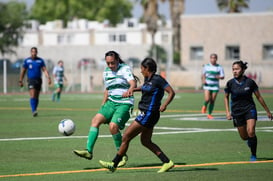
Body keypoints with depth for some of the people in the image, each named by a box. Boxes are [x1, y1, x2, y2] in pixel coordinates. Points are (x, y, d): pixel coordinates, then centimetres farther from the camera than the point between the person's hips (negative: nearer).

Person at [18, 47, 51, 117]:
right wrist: (20, 81, 3)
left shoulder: (40, 60, 5)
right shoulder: (27, 61, 1)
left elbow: (44, 70, 0)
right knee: (33, 96, -17)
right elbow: (23, 71, 6)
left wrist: (48, 78, -14)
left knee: (36, 97, 8)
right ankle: (33, 111, -21)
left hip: (38, 80, 3)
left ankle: (34, 111, 18)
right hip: (31, 80, -3)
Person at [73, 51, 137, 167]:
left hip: (125, 104, -6)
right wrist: (103, 106, 19)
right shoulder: (106, 72, 12)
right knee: (96, 119, -14)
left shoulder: (125, 69, -7)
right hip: (111, 103, 6)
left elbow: (133, 82, -24)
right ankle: (88, 151, -19)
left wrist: (130, 90, -47)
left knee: (113, 126, -22)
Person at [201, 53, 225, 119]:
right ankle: (204, 106, 19)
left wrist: (218, 77, -19)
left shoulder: (219, 67, 1)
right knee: (207, 99, -16)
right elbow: (203, 74, 16)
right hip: (207, 85, -1)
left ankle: (209, 114, 16)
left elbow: (222, 76, 3)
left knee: (212, 101, 2)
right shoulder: (206, 66, 4)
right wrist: (203, 80, -3)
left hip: (215, 86, 1)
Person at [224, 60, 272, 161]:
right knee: (244, 137, 6)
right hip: (237, 112, 2)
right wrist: (227, 112, 0)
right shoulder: (230, 83, -7)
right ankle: (250, 140, 44)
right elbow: (226, 97, 10)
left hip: (250, 109, -2)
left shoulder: (250, 82, -10)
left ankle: (253, 155, -5)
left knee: (251, 132, -22)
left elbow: (259, 97, 0)